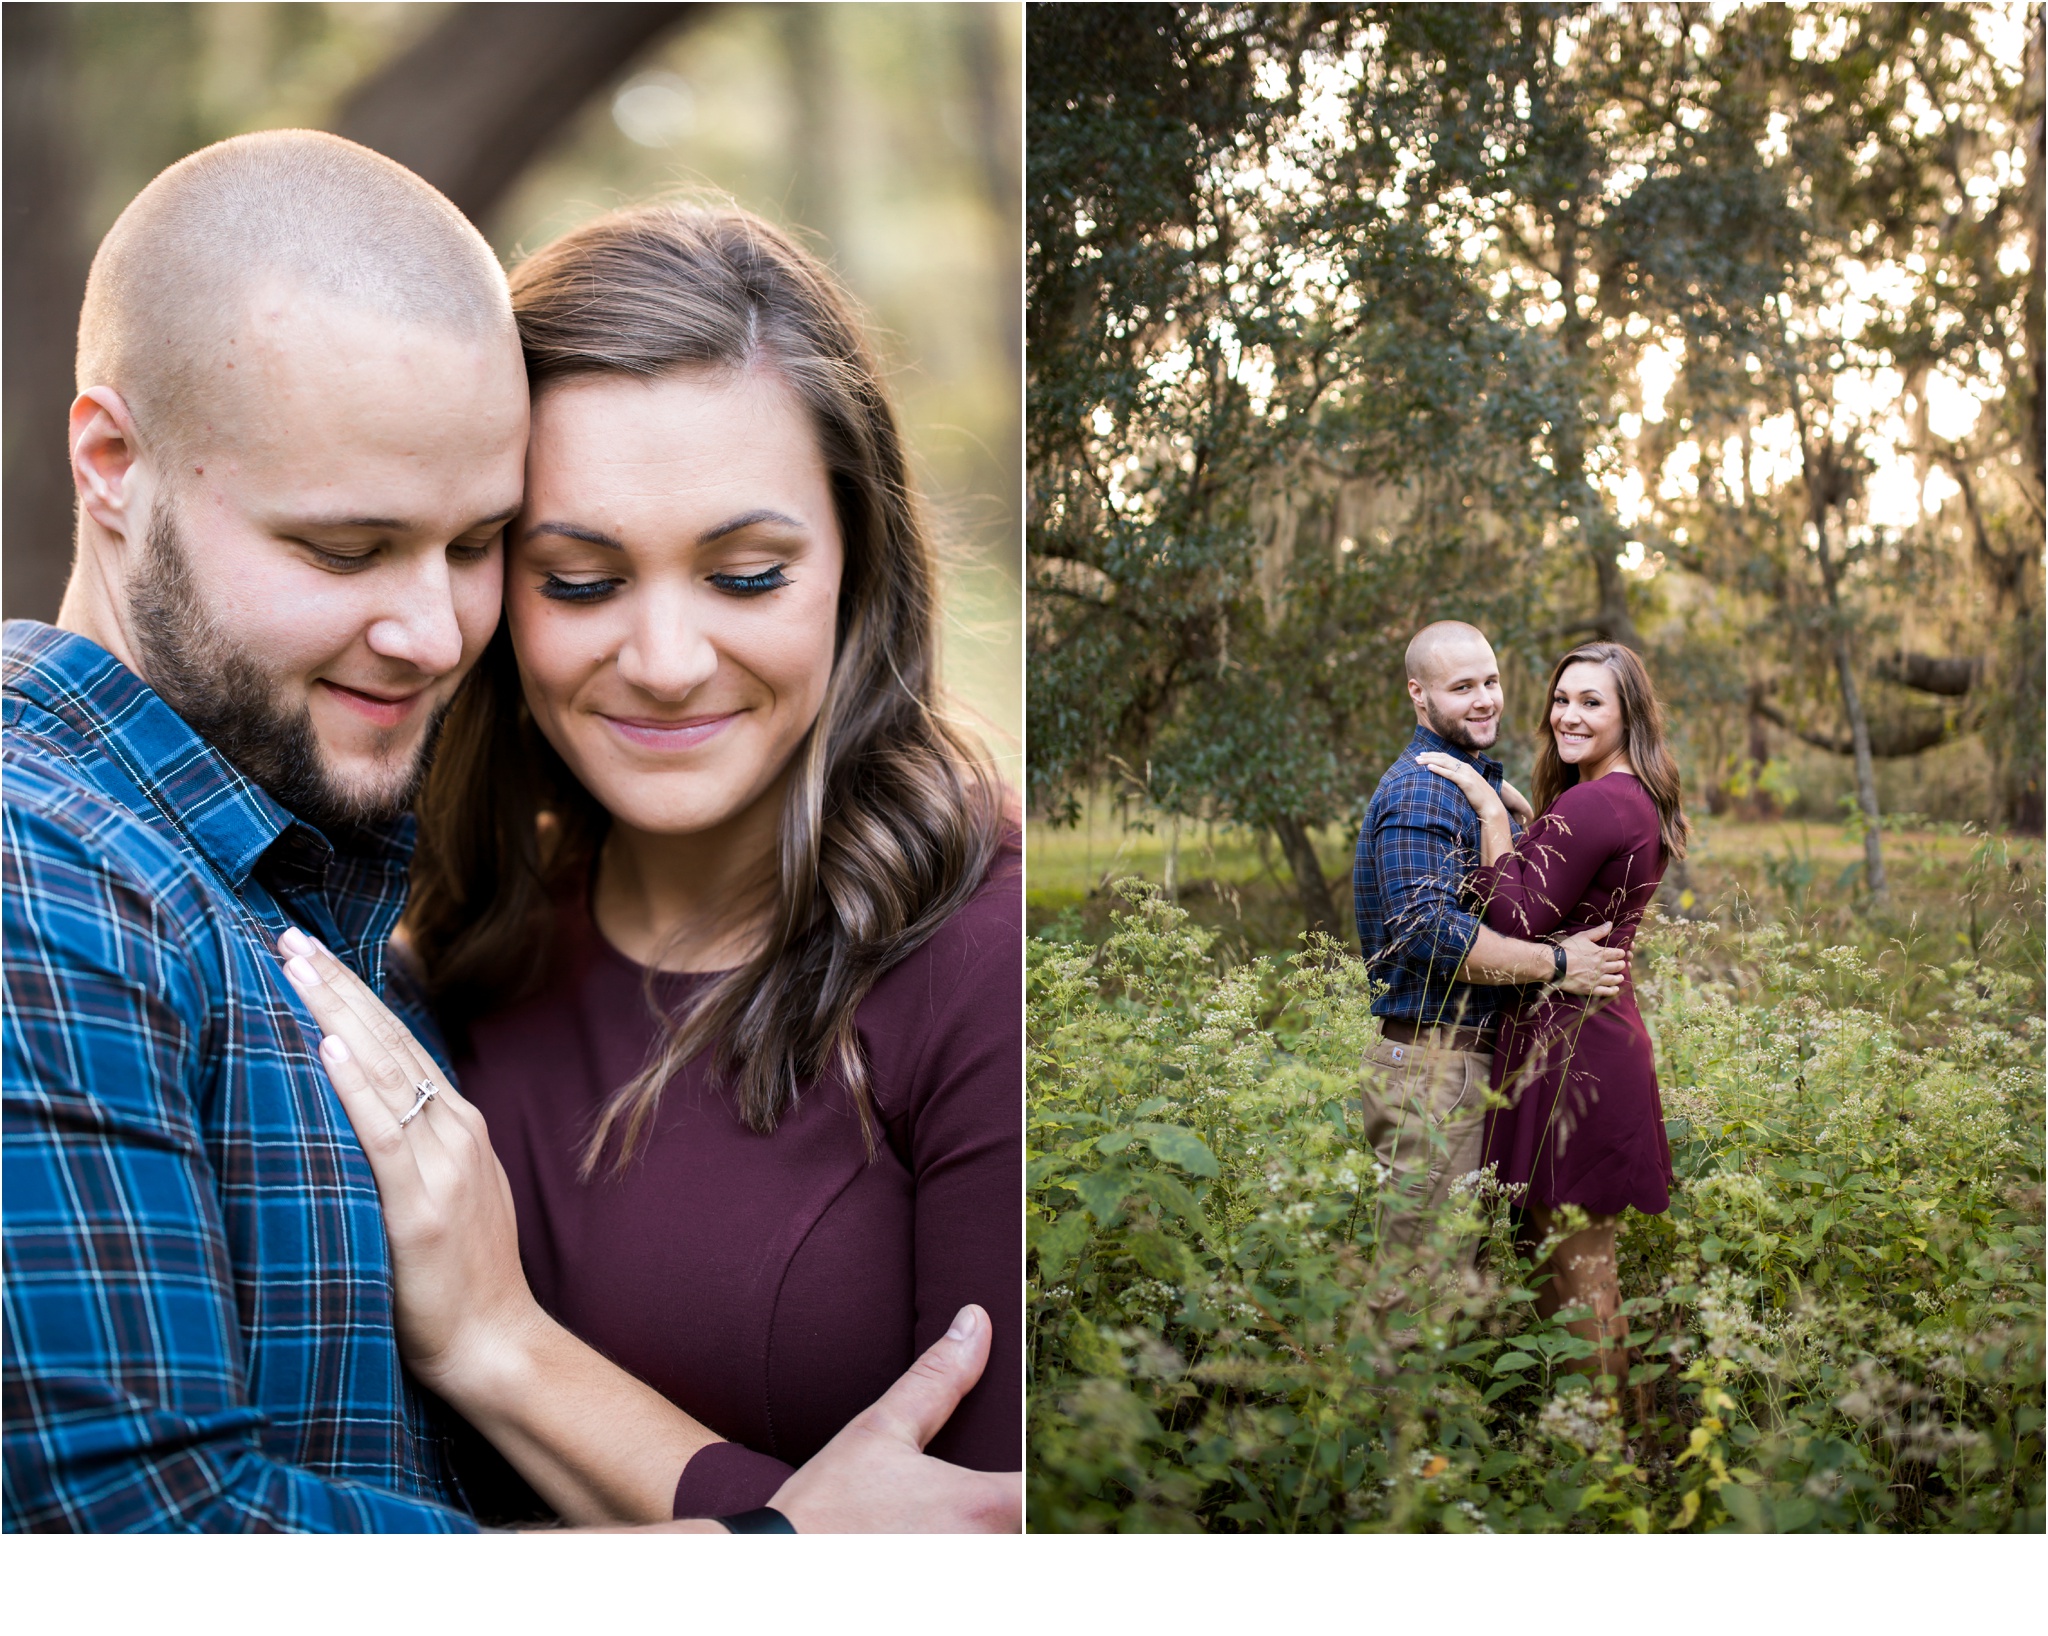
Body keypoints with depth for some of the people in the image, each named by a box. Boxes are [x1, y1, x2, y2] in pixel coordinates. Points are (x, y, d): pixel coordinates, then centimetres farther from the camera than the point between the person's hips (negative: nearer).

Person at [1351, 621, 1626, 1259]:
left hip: (1473, 1059, 10)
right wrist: (1557, 964, -19)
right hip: (1432, 1067, -10)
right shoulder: (1419, 793, -15)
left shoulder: (1478, 780, 19)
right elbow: (1429, 935, -25)